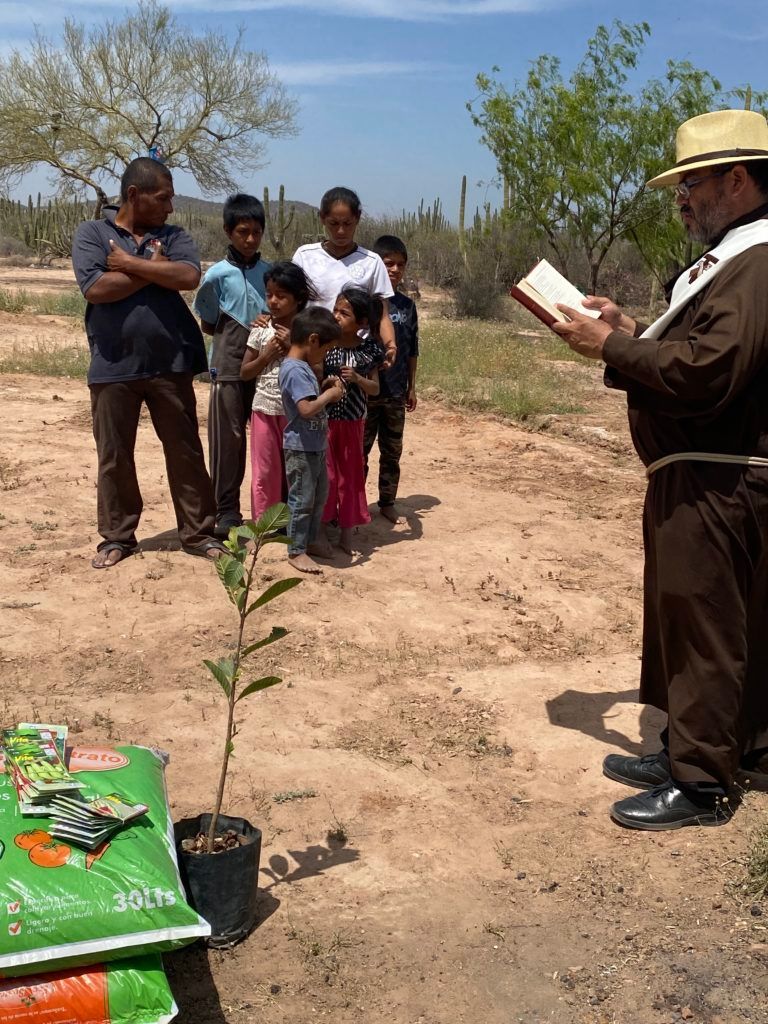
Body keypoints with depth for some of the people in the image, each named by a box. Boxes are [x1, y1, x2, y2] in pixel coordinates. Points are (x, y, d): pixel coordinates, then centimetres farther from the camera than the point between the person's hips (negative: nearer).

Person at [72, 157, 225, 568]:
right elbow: (96, 288, -15)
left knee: (186, 452, 6)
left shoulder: (173, 236, 7)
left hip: (170, 365, 2)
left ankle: (197, 533, 17)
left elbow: (189, 276, -13)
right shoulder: (91, 233, 1)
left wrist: (128, 262, -12)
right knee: (114, 457, 8)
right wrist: (154, 269, -9)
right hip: (113, 368, -1)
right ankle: (117, 536, 22)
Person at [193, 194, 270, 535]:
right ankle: (226, 510, 8)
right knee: (228, 438, 0)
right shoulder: (218, 274, -3)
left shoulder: (270, 272, 7)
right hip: (229, 366, -3)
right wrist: (248, 331, -7)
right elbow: (207, 324, 3)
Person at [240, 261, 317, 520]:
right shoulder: (261, 330, 1)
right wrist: (267, 355, -12)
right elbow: (244, 373, 4)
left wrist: (292, 347, -16)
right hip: (265, 409, 2)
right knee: (264, 470, 7)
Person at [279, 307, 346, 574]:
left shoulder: (303, 367, 10)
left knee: (320, 495, 19)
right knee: (302, 500, -1)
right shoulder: (295, 370, -22)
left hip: (316, 446, 10)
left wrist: (325, 387, 5)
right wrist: (330, 394, -17)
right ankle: (296, 551, 10)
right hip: (301, 448, -10)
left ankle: (310, 541, 32)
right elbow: (307, 409, -30)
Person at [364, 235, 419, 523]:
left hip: (396, 392, 4)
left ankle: (387, 501, 24)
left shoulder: (407, 305, 6)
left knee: (392, 451, 12)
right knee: (359, 450, 6)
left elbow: (412, 350, 12)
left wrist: (411, 387, 12)